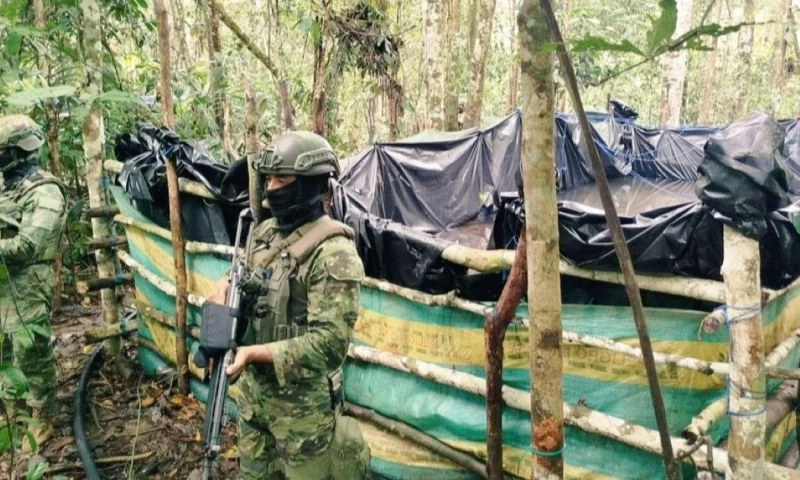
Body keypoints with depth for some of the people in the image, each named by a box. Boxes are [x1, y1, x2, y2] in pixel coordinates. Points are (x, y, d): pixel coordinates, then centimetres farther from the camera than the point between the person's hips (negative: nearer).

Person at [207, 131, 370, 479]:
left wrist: (254, 353, -30)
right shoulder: (266, 232, 4)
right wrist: (227, 289, -6)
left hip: (302, 402, -7)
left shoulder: (333, 252, -22)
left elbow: (330, 343, -26)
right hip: (252, 389, 8)